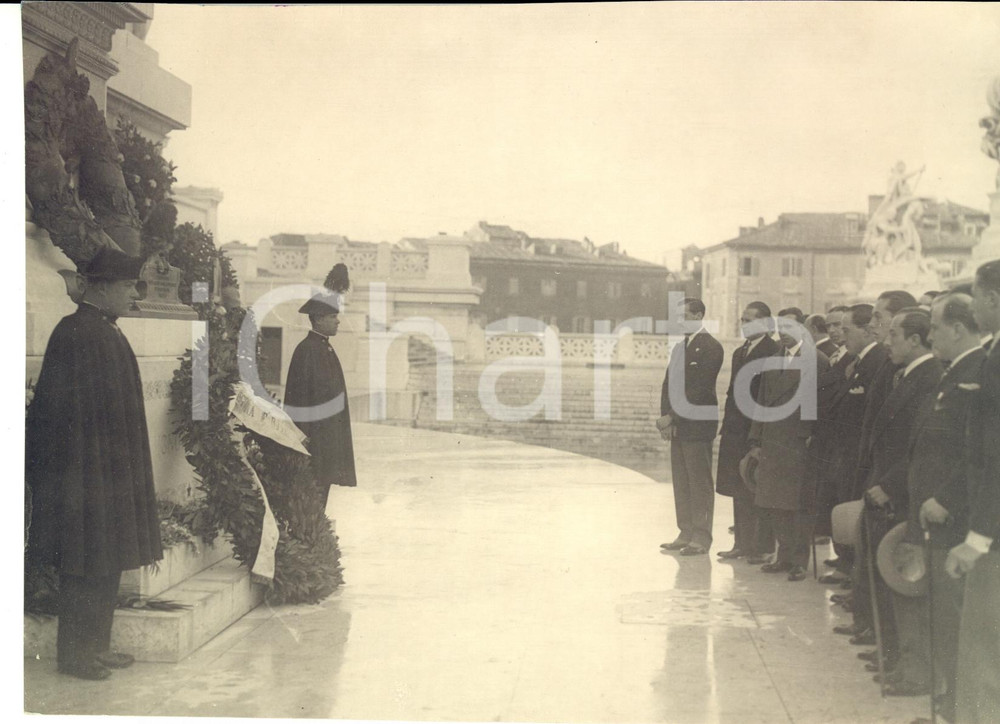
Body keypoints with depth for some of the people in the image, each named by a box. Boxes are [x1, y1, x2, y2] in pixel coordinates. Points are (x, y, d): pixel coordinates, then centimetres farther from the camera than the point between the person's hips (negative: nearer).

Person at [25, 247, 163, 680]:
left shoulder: (109, 334, 12)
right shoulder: (74, 333, -15)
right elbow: (59, 409, -18)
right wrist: (73, 472, -20)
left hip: (113, 470, 9)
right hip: (85, 472, -9)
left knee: (108, 561, 13)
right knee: (84, 564, -2)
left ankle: (96, 645, 22)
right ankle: (73, 653, 9)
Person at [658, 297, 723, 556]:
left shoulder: (710, 347, -10)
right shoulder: (679, 347, 17)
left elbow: (699, 389, -16)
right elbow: (668, 384, 15)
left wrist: (670, 417, -15)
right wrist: (666, 419, 1)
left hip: (697, 425, -8)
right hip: (677, 425, 8)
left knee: (700, 484, -1)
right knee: (681, 482, 12)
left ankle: (701, 538, 5)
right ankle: (686, 533, 20)